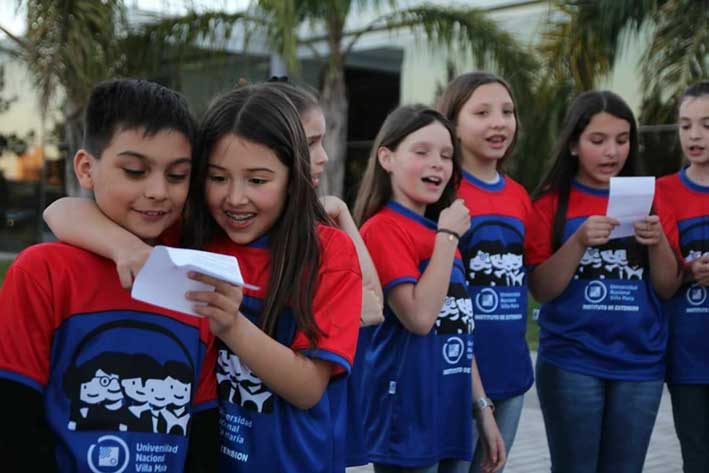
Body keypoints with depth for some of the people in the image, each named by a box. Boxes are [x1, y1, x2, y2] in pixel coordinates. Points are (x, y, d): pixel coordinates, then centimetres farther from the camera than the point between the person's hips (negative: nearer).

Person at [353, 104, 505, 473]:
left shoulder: (441, 234, 12)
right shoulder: (383, 229, -12)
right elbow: (419, 317, -23)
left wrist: (482, 408, 13)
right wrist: (448, 236, -17)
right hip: (407, 421, -8)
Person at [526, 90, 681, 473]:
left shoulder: (647, 199, 7)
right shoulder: (551, 203, -2)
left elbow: (668, 289, 6)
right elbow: (541, 290, -6)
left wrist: (658, 241, -12)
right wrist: (580, 241, -21)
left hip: (640, 362, 3)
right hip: (571, 362, -3)